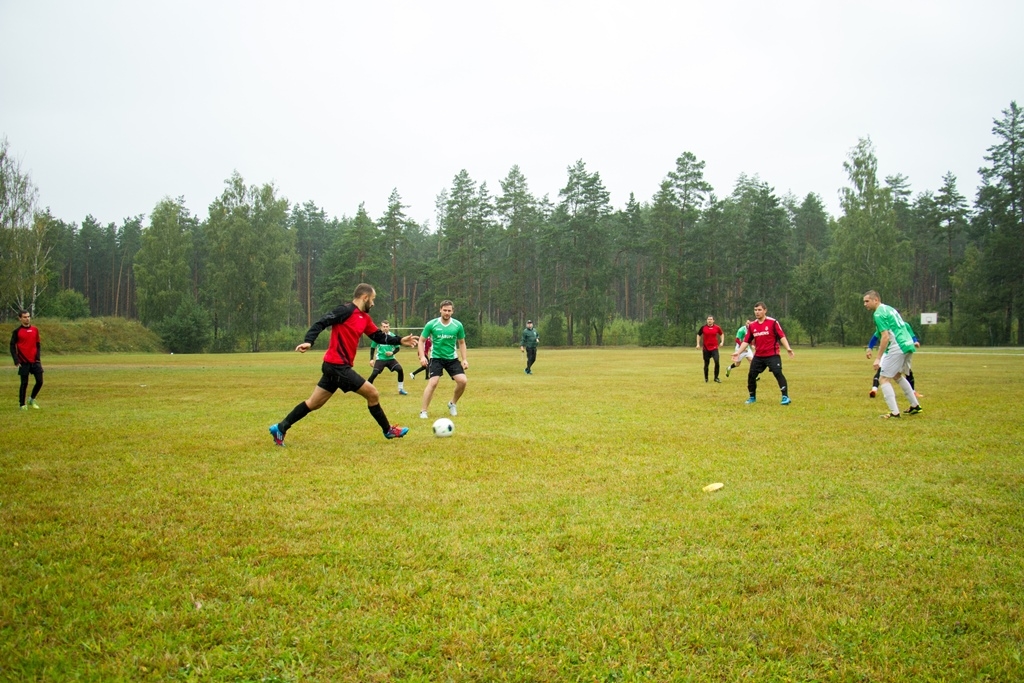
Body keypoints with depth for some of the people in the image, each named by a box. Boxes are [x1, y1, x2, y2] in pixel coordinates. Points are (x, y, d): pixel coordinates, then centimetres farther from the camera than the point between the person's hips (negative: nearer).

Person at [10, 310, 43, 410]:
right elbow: (12, 346, -1)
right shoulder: (17, 331, -2)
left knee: (39, 382, 1)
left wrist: (38, 357, 4)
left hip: (35, 361, 4)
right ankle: (22, 404, 12)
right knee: (24, 383, 0)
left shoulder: (35, 329, 8)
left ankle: (32, 399, 23)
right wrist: (16, 361, -9)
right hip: (24, 362, -3)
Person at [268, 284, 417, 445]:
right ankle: (388, 430, 14)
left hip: (335, 366, 10)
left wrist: (400, 340, 13)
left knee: (314, 403, 13)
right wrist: (308, 341, -31)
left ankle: (280, 428, 18)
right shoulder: (346, 310, -13)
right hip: (338, 366, -10)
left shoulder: (365, 318, 15)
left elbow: (379, 336, 21)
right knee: (372, 394, -1)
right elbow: (321, 323, -18)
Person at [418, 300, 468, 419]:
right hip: (436, 358, -3)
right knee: (433, 383, -18)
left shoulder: (458, 325, -3)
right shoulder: (431, 324, -9)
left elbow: (461, 343, 9)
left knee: (462, 381, -11)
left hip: (452, 358, 3)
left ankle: (452, 404, 15)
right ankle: (423, 411, -8)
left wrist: (464, 359, 2)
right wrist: (422, 356, -14)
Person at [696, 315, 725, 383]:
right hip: (706, 348, 0)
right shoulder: (703, 327, -2)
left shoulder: (717, 328, -1)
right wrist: (698, 344, 6)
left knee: (717, 362, -14)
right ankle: (706, 378, 23)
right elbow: (698, 335, 11)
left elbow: (722, 334, 16)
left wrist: (722, 342, 5)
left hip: (714, 348, 0)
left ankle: (716, 378, 0)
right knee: (706, 363, 7)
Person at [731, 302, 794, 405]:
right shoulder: (752, 325, 6)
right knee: (751, 375, 5)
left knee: (778, 373, -16)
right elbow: (746, 341, 9)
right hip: (758, 356, 5)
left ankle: (785, 397, -11)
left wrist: (788, 348, -22)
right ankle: (752, 397, 23)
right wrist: (738, 352, 1)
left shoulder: (773, 322, -7)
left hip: (772, 355, -5)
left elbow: (782, 336, -9)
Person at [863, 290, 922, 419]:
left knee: (884, 379, -6)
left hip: (897, 348, -10)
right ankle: (915, 406, 30)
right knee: (897, 376, 26)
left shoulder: (879, 314, -11)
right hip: (908, 345, 10)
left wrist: (878, 358, -18)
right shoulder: (889, 308, 18)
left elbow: (885, 337, -19)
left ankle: (894, 412, -11)